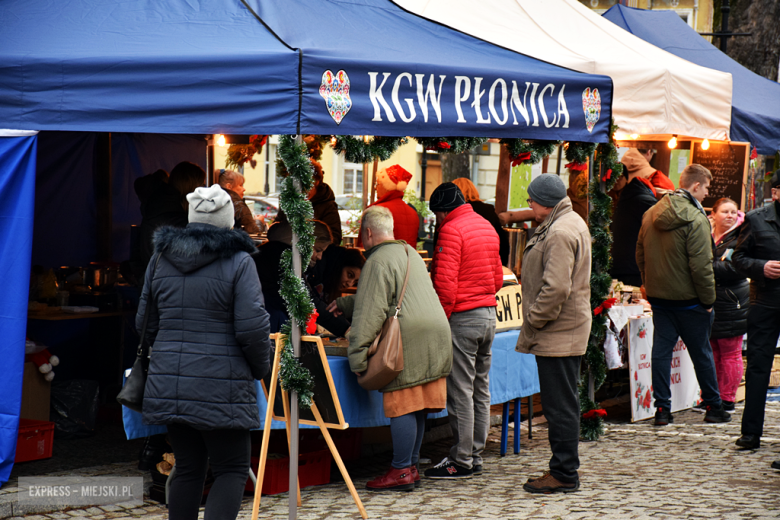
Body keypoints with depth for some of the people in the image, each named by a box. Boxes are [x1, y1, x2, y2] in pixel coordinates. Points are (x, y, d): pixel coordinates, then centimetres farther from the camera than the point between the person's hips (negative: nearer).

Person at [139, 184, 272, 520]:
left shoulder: (161, 258, 9)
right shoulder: (238, 262, -7)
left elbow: (145, 324, 15)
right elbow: (252, 328, -13)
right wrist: (260, 367, 4)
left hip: (169, 385, 5)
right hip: (222, 388, -5)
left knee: (187, 468, 15)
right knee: (232, 469, 4)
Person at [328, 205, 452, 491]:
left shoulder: (379, 261, -6)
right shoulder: (410, 252, 24)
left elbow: (371, 312, -12)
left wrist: (357, 355, -9)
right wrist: (344, 303, 42)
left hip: (409, 340, -9)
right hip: (436, 336, 9)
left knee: (402, 406, -5)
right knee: (417, 407, 12)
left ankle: (401, 471, -3)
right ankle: (411, 465, 18)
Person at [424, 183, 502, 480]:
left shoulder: (451, 231, -12)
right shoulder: (487, 227, 14)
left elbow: (445, 284, -18)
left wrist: (440, 321, -10)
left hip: (462, 318, -9)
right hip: (489, 314, 9)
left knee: (460, 391, -4)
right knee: (480, 389, 12)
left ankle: (462, 462, -1)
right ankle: (475, 456, 18)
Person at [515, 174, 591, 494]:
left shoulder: (560, 233, -18)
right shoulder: (572, 222, 17)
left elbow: (556, 288, -26)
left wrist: (533, 320, -14)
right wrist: (534, 323, 19)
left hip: (557, 335, -11)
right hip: (565, 332, 11)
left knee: (560, 405, -5)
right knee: (561, 404, 15)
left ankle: (564, 474, 0)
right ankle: (564, 469, 23)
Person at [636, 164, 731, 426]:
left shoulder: (651, 214, 6)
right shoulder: (695, 219, -17)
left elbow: (640, 256, 12)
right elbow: (701, 266, -20)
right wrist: (709, 299, -11)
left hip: (658, 296, 6)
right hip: (687, 297, -6)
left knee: (661, 351, 7)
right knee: (701, 353, 7)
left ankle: (662, 409, 6)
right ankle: (713, 407, 17)